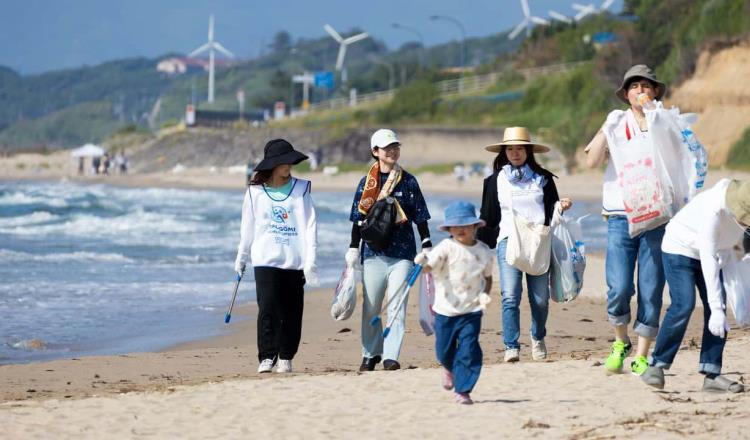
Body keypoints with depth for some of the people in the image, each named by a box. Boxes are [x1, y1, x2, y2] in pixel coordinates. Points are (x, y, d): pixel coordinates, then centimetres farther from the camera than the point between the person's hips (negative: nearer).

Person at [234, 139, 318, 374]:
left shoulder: (301, 189, 4)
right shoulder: (255, 192, 6)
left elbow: (310, 226, -1)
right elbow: (248, 228, 15)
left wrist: (310, 260, -9)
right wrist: (241, 258, 20)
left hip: (294, 261, 1)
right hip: (266, 260, 0)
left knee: (291, 312, 2)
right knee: (267, 309, -12)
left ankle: (286, 357, 13)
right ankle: (266, 357, -11)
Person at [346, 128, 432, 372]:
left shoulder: (408, 181, 4)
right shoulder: (367, 183, 4)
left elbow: (420, 217, 6)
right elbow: (359, 217, 7)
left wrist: (427, 246, 1)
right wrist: (353, 249, 4)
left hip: (402, 251, -1)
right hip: (373, 251, 1)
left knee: (397, 305, -5)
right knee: (371, 306, 5)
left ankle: (391, 356, -3)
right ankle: (370, 354, 17)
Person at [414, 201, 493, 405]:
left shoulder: (484, 251, 0)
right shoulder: (446, 248, -10)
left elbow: (488, 276, 15)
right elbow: (428, 267, -20)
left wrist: (485, 293, -3)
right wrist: (422, 262, -43)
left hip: (471, 311, 1)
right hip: (445, 310, -1)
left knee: (469, 350, -10)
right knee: (444, 351, 12)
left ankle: (463, 391, 0)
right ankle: (450, 368, 48)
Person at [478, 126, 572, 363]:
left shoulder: (542, 179, 12)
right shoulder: (495, 181, 13)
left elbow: (551, 211, 16)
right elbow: (488, 218, 15)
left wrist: (562, 206, -5)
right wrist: (481, 247, 7)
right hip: (508, 241, 0)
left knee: (540, 298, -1)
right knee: (510, 297, -13)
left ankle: (538, 338, 24)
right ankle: (511, 347, -11)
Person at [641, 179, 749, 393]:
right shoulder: (713, 210, -37)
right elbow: (708, 260, -37)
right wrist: (717, 308, -38)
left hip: (709, 253, 7)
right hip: (679, 249, -7)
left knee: (717, 309, -7)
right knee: (683, 305, -22)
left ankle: (712, 374, -6)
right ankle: (657, 365, -12)